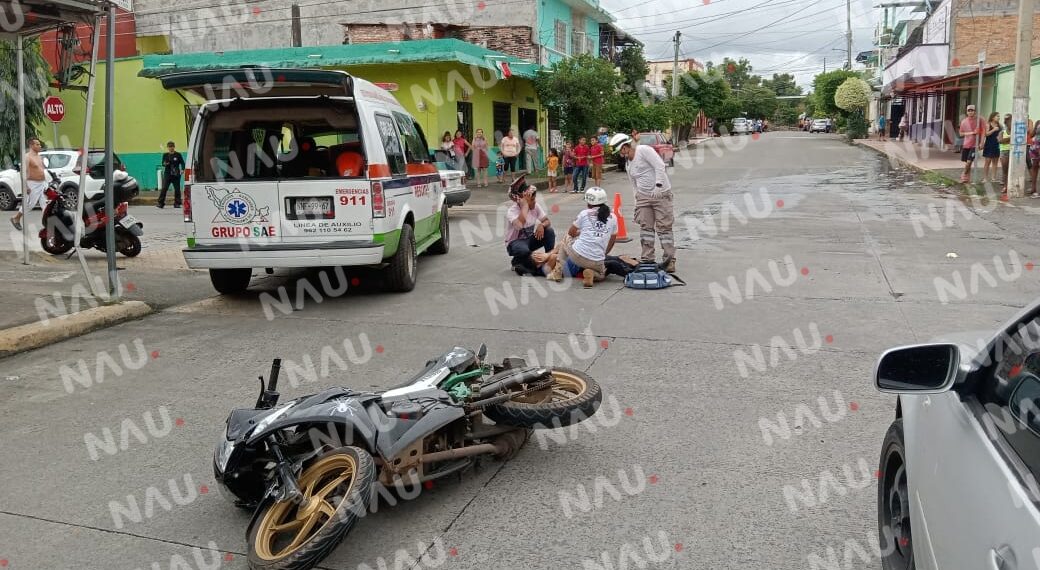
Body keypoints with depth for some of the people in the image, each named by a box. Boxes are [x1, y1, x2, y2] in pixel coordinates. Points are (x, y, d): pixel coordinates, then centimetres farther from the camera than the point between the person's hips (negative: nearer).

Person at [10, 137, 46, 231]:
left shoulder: (39, 157, 12)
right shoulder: (27, 157, -14)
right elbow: (24, 172, -19)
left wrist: (45, 182, 19)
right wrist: (26, 186, -24)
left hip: (42, 184, 8)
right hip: (34, 184, -7)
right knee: (30, 204, 1)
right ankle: (16, 219, 18)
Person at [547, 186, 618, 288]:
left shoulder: (584, 214, 2)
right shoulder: (612, 218, 8)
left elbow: (571, 233, 16)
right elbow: (612, 240, 17)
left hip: (577, 256, -1)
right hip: (597, 262, 1)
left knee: (566, 238, 30)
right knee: (602, 274, 35)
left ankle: (558, 270, 21)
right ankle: (591, 274, -1)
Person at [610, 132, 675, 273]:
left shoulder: (643, 150, -9)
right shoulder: (629, 163, 16)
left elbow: (660, 166, -19)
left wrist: (658, 186, -26)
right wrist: (638, 202, 17)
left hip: (661, 193, -8)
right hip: (643, 196, 8)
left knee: (664, 228, -5)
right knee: (645, 228, 6)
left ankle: (669, 261, -1)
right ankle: (647, 260, 12)